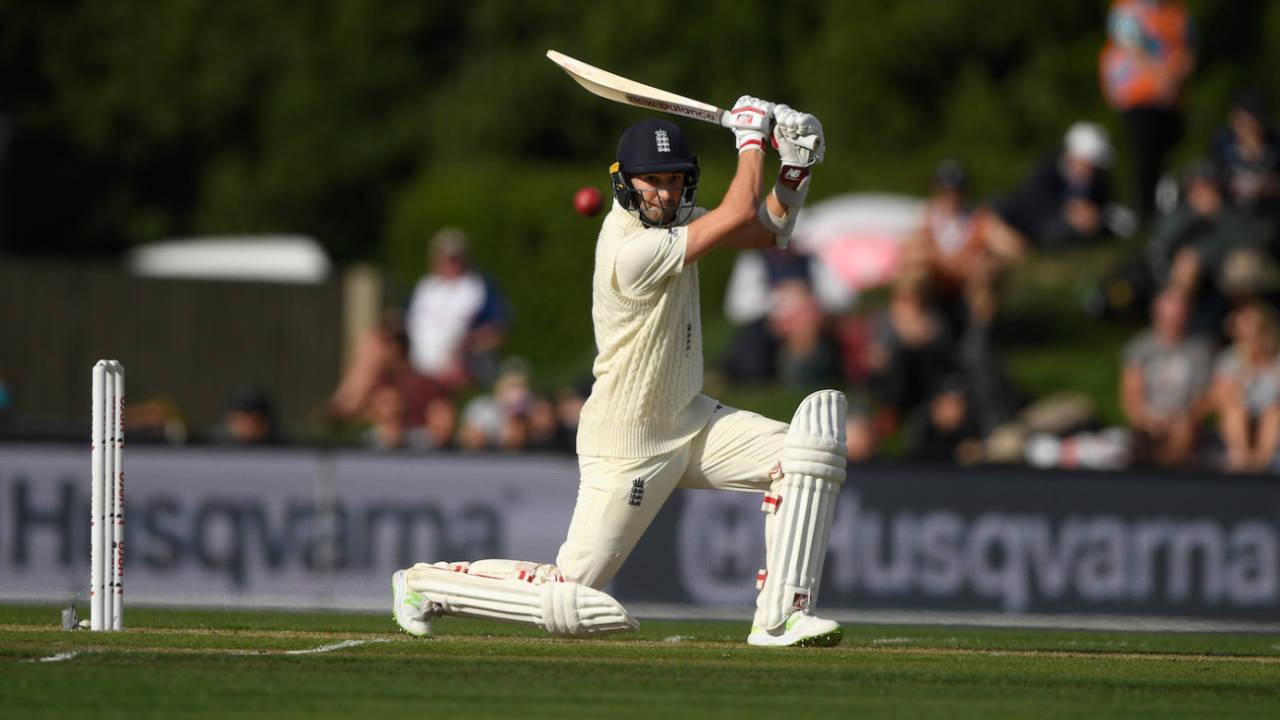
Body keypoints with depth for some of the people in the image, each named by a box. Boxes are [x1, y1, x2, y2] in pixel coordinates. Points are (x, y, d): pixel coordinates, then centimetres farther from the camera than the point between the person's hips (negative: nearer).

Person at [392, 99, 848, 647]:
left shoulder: (667, 217, 2)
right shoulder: (629, 249, -26)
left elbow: (769, 230, 8)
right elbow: (740, 214, -26)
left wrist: (796, 165, -9)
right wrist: (752, 134, -12)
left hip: (689, 420, 9)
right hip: (627, 448, -9)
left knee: (810, 446, -11)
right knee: (566, 603, -8)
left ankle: (779, 618, -10)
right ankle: (426, 583, 16)